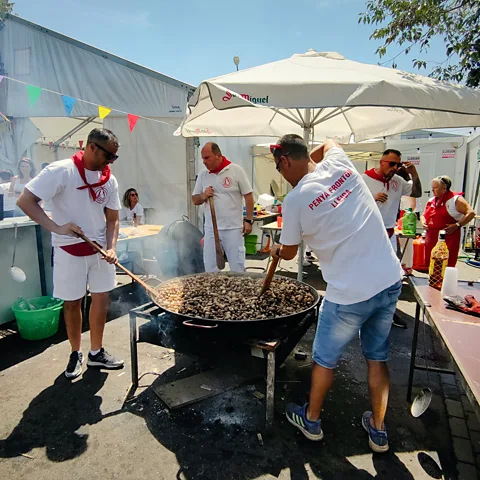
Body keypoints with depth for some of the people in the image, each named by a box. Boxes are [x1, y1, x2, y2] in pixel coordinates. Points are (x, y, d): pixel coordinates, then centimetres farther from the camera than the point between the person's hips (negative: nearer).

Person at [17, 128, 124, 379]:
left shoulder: (109, 180, 0)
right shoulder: (61, 171, -16)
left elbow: (112, 218, 5)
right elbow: (25, 201, -17)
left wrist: (111, 247, -11)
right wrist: (57, 228, -27)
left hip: (99, 249, 5)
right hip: (69, 250, -4)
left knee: (102, 298, 8)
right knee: (72, 302, 9)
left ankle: (96, 352, 25)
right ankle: (75, 353, 29)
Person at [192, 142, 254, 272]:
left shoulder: (236, 170, -6)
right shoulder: (202, 175, 6)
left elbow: (248, 196, -4)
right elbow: (195, 200, 13)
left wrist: (248, 220, -7)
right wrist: (203, 196, -9)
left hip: (233, 228, -4)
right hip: (211, 229, 4)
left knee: (237, 266, 6)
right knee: (210, 267, 11)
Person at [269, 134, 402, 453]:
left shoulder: (295, 200, -13)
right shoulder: (339, 163, 1)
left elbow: (289, 253, 4)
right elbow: (329, 143, 29)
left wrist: (276, 250, 25)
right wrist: (309, 160, 32)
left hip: (349, 294, -6)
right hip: (390, 281, 6)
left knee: (325, 360, 17)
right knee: (378, 357, 21)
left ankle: (311, 420, 39)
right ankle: (378, 430, 38)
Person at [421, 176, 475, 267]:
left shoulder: (455, 199, -4)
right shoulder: (431, 200, 16)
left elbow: (471, 213, -10)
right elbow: (424, 215, 27)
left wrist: (457, 225, -18)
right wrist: (423, 222, 5)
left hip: (448, 238, -6)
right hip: (431, 238, 6)